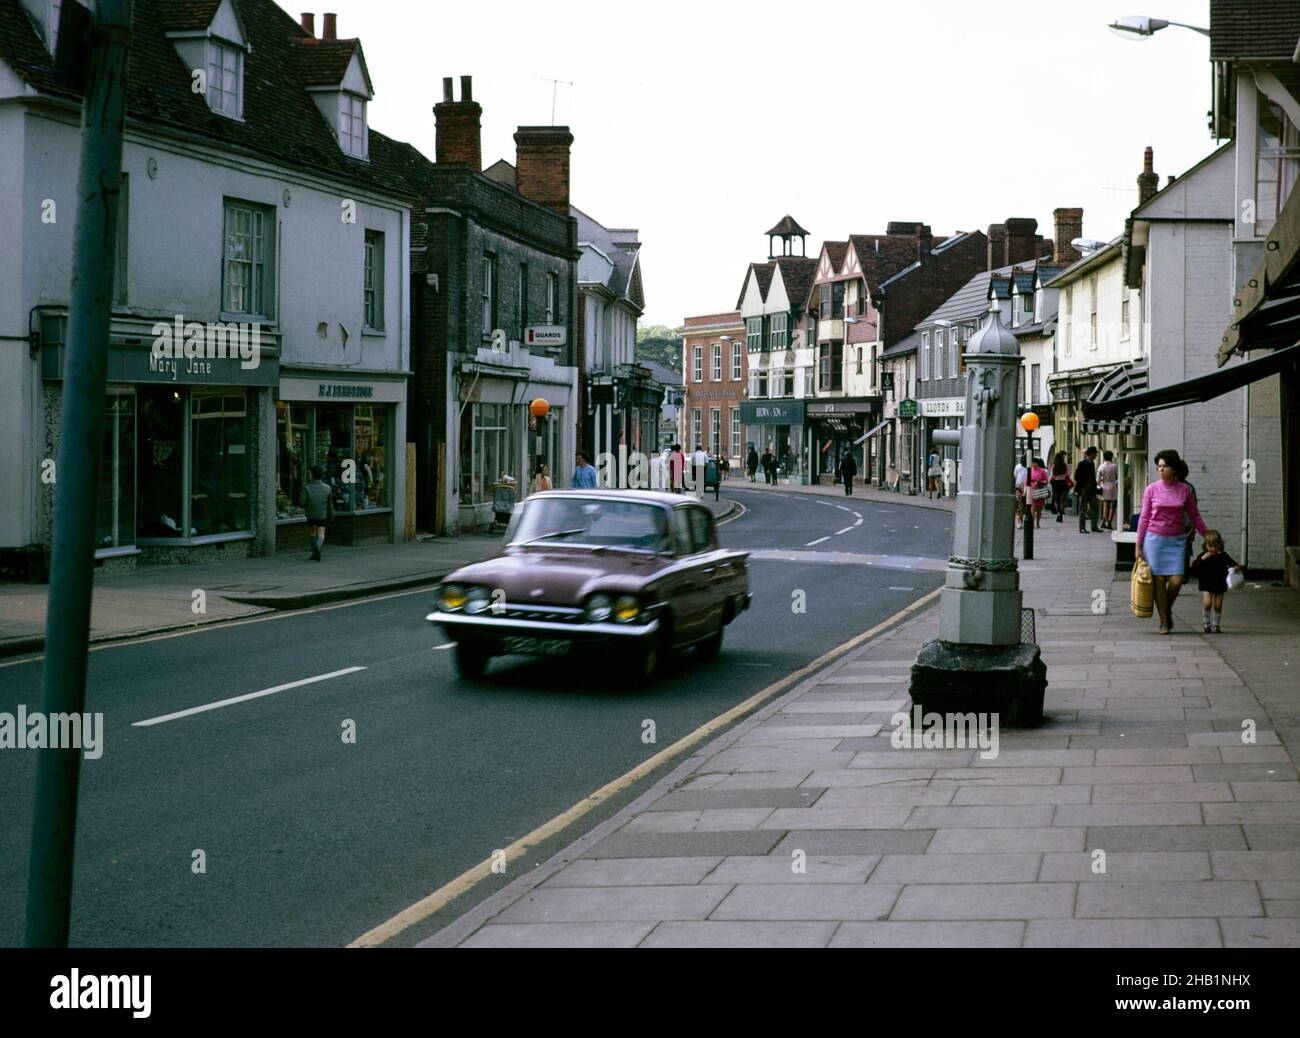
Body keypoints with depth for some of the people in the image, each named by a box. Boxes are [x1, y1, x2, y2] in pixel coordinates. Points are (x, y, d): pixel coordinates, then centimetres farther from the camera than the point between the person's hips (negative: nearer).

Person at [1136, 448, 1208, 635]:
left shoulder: (1184, 490, 2)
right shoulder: (1151, 490, 0)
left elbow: (1195, 517, 10)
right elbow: (1144, 518, 4)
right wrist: (1138, 546, 3)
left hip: (1176, 540, 1)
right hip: (1155, 538, -1)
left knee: (1176, 580, -9)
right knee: (1159, 581, -2)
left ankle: (1168, 610, 19)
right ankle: (1163, 621, 9)